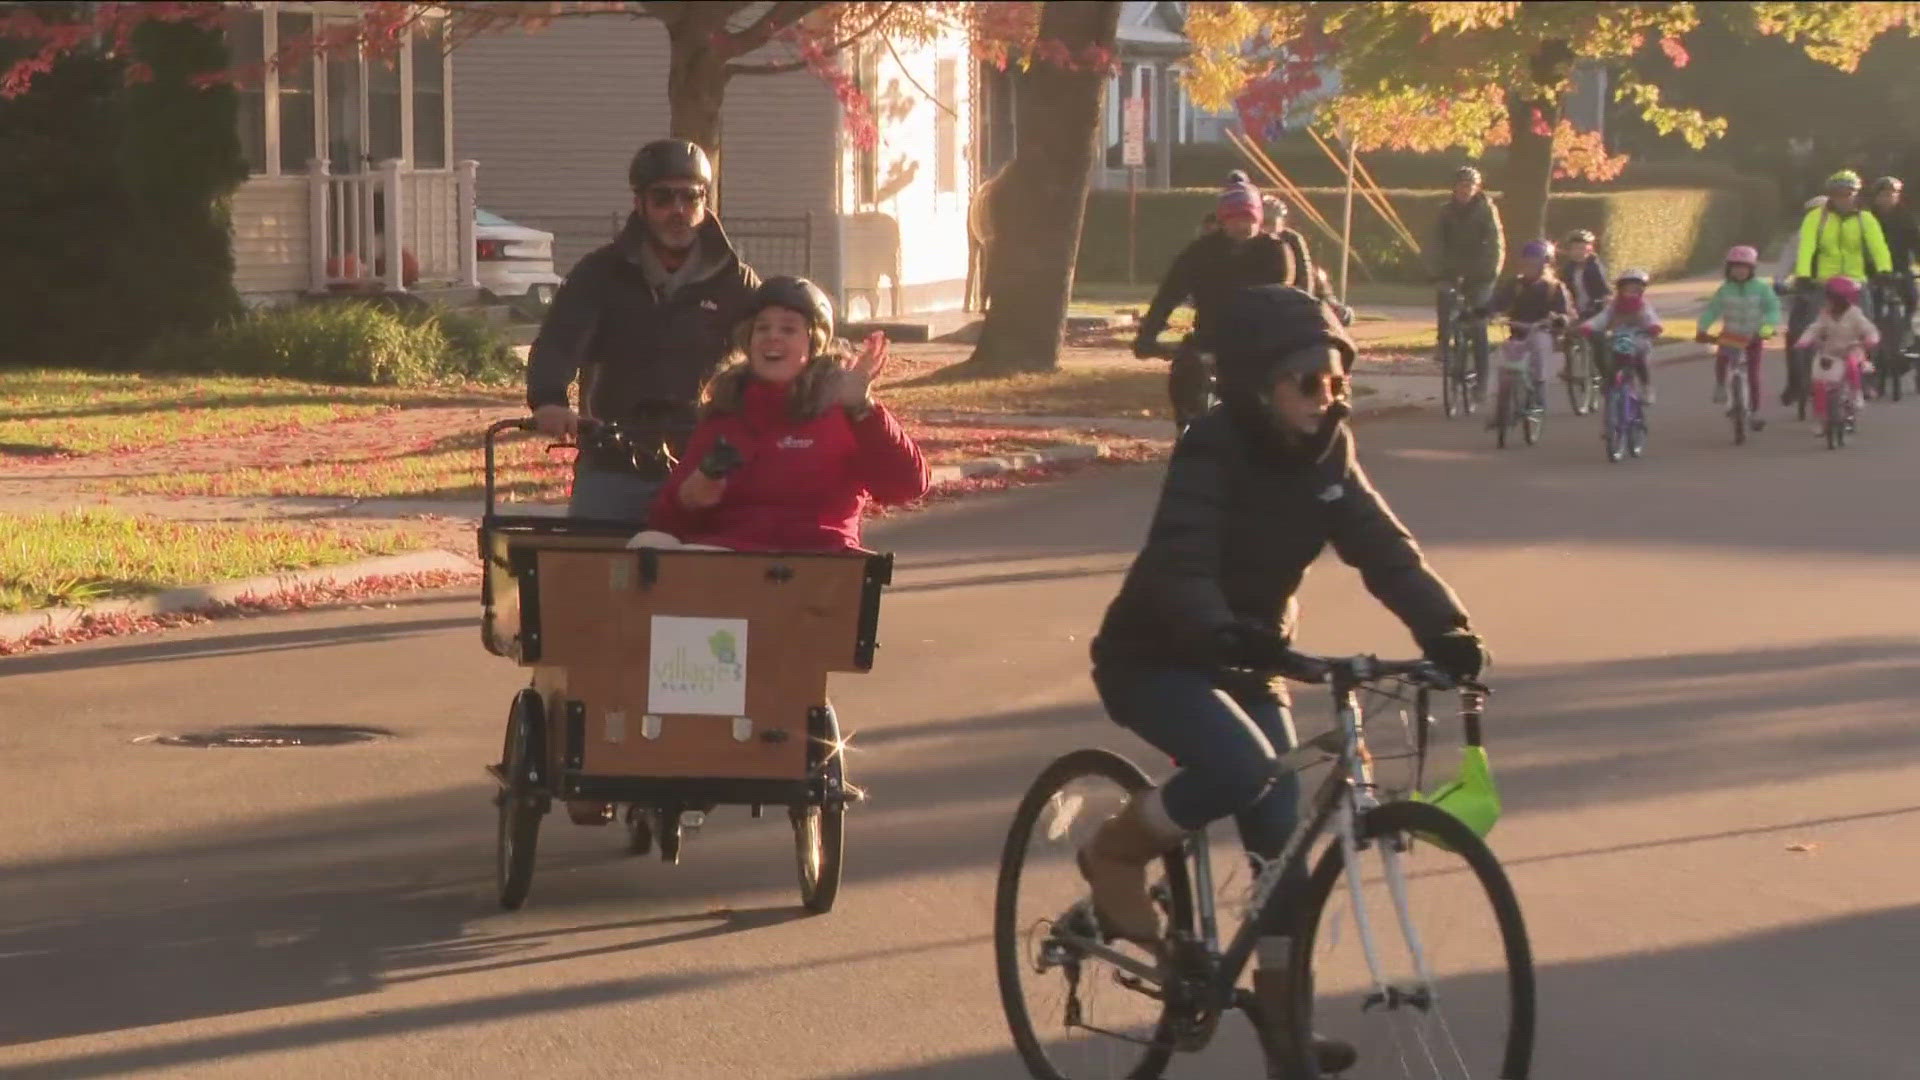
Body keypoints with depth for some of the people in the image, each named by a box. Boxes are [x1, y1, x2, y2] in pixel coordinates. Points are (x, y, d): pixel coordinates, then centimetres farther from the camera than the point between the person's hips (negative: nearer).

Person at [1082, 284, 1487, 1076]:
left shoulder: (1325, 455, -3)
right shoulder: (1214, 448, -22)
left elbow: (1385, 549, -10)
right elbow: (1180, 564, -34)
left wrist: (1446, 628, -28)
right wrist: (1221, 633, -54)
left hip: (1246, 660, 7)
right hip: (1154, 659, -6)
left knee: (1280, 831, -1)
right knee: (1243, 765, -31)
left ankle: (1280, 1013, 9)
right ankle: (1113, 854, -6)